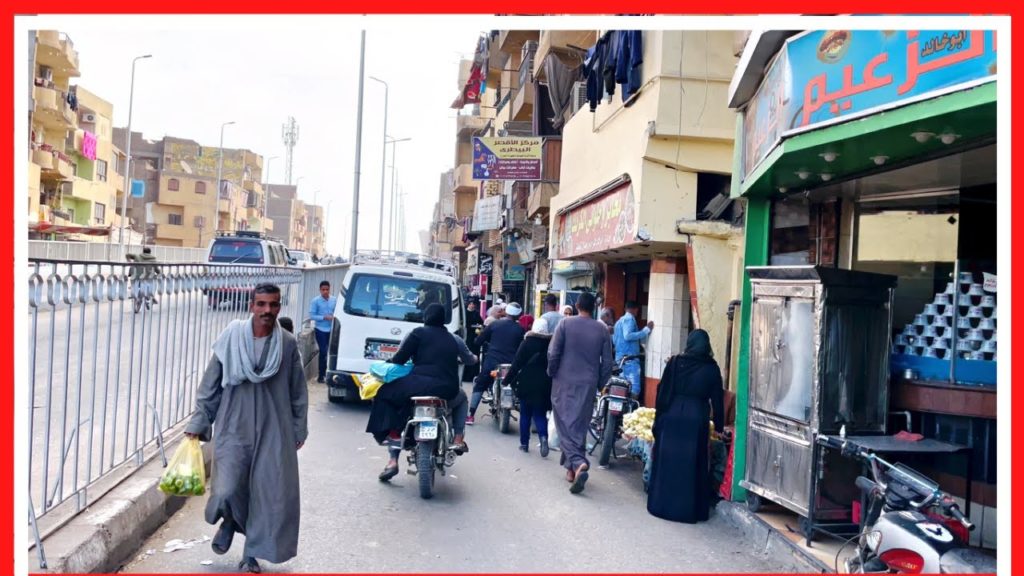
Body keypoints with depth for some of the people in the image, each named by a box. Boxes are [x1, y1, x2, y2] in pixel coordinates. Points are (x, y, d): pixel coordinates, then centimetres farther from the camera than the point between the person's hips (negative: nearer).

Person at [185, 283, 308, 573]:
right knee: (226, 492, -9)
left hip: (274, 433, 1)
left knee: (270, 494, 3)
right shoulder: (230, 340, -6)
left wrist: (298, 429, 9)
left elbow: (298, 392, 6)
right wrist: (198, 424, 2)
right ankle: (229, 521, 28)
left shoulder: (288, 345, -2)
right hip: (233, 429, -1)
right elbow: (210, 386, 2)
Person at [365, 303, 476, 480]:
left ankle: (393, 461, 9)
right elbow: (470, 360, 34)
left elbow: (399, 359, 1)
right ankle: (458, 440, 20)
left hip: (419, 385, -3)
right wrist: (474, 358, 57)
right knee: (461, 397, 38)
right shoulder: (454, 339, 19)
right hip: (447, 390, 3)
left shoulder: (418, 333, 7)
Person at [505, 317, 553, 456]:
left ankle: (524, 443, 16)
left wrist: (509, 379, 0)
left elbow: (517, 363, -7)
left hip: (527, 383, -2)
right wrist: (551, 383, 10)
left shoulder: (526, 343, -5)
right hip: (544, 385, 2)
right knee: (540, 414, 9)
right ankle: (543, 436, -17)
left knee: (525, 414, 12)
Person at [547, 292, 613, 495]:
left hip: (565, 383, -2)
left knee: (566, 424, 0)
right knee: (580, 426, 12)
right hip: (588, 385, 3)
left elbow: (553, 353, -8)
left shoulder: (565, 323, -5)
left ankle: (577, 463, -19)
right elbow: (607, 363, 3)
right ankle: (572, 468, 18)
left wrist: (552, 373, 7)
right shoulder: (602, 330, 2)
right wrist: (599, 384, 14)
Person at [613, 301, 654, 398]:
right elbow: (628, 336, -23)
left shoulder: (620, 320, 22)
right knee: (634, 388, -13)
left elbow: (615, 340, 27)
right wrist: (646, 330, -21)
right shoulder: (630, 319, -7)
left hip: (620, 357, 10)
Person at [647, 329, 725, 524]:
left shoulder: (675, 362, -1)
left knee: (668, 461, 9)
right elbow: (717, 399, 4)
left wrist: (659, 417, 8)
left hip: (672, 417, 0)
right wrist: (718, 426, 14)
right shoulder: (712, 368, 0)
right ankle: (691, 509, 14)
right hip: (697, 420, 0)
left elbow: (663, 391, 0)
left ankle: (662, 505, 16)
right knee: (693, 463, 8)